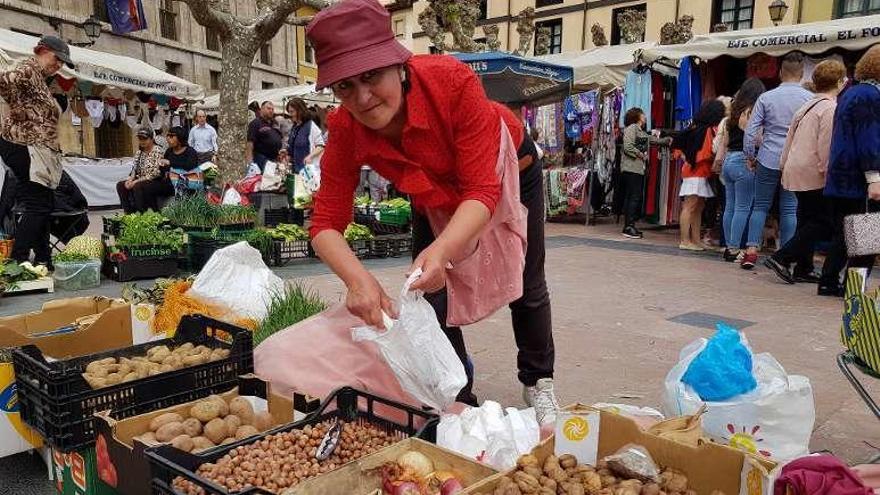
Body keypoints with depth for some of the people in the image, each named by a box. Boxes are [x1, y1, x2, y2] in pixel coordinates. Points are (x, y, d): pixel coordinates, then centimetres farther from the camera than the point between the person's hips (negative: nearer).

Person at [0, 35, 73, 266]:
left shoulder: (40, 78, 21)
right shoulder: (29, 68, -6)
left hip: (38, 149, 10)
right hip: (24, 145, -10)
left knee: (42, 206, 12)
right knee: (36, 206, -11)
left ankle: (43, 260, 17)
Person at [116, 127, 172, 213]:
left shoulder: (157, 152, -13)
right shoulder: (139, 152, 12)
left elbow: (155, 174, -20)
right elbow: (134, 170, 15)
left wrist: (136, 181, -20)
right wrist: (130, 179, -7)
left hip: (158, 182, -9)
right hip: (142, 181, 9)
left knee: (137, 186, -31)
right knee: (120, 185, -2)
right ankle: (129, 213, 0)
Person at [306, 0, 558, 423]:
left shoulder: (452, 82, -42)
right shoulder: (345, 131, -30)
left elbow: (483, 191, -42)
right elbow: (326, 223, -30)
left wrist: (442, 251, -60)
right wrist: (358, 278, -51)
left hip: (505, 170, -2)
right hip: (435, 195, 3)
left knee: (527, 285, 9)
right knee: (430, 294, -2)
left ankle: (539, 385, 32)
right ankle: (459, 401, 19)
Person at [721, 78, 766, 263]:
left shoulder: (734, 113, 14)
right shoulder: (750, 113, -10)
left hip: (728, 160, 8)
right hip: (743, 162, -8)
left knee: (730, 207, 10)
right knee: (743, 208, -3)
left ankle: (729, 247, 15)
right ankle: (735, 250, -3)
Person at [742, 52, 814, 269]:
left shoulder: (766, 97, -2)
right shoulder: (810, 99, -3)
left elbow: (750, 130, -2)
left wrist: (750, 156, 9)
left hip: (768, 159, 0)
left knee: (761, 205, 9)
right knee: (790, 209, 7)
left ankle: (752, 250, 2)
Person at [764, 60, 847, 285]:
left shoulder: (807, 106, 16)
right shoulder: (830, 109, -12)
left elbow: (790, 139, 19)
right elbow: (826, 147, -19)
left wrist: (784, 166, 23)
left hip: (795, 171, 9)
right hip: (814, 174, -9)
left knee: (808, 220, 13)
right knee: (821, 222, -3)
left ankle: (804, 269, 16)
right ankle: (781, 258, -9)